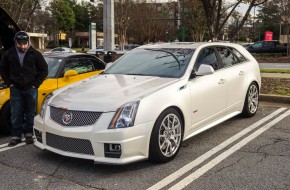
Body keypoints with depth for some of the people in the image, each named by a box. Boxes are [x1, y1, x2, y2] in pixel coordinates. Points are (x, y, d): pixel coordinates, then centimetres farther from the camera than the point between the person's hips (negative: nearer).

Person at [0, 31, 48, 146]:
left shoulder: (35, 54, -2)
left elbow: (44, 70, 3)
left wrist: (36, 84, -3)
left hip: (30, 88, -1)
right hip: (15, 89, 1)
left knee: (30, 113, 7)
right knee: (16, 114, 4)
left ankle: (29, 134, 20)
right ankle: (16, 136, 13)